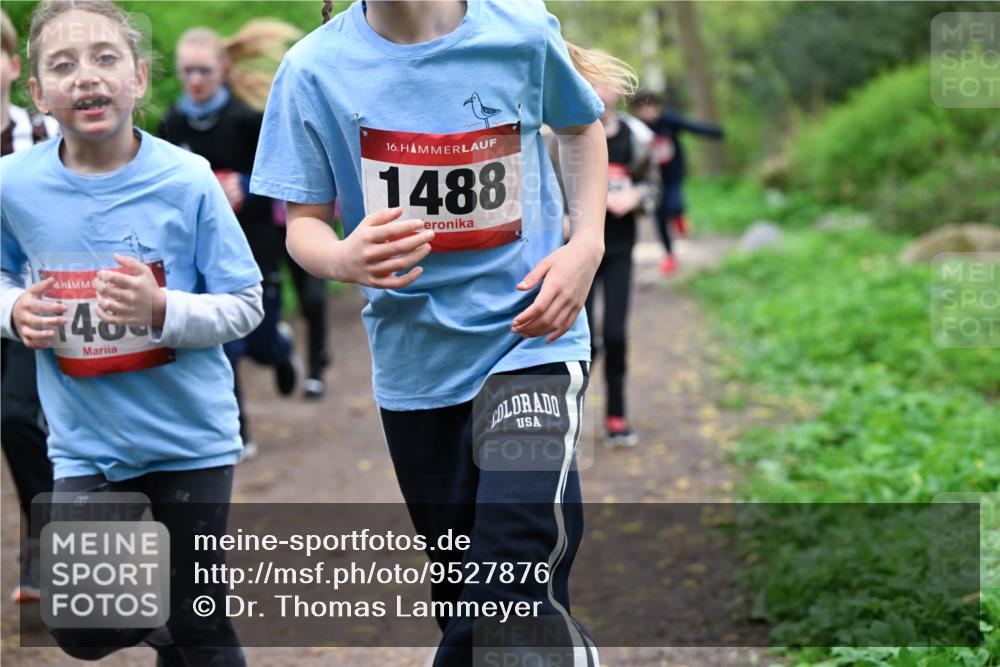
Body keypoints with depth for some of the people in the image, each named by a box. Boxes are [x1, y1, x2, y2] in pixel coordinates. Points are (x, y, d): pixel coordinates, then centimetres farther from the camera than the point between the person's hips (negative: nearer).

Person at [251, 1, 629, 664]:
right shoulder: (314, 69, -6)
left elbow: (581, 127, 13)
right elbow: (303, 225, -3)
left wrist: (588, 245, -3)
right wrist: (344, 259, -27)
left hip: (530, 341, -3)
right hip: (416, 361, 3)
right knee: (463, 602, 14)